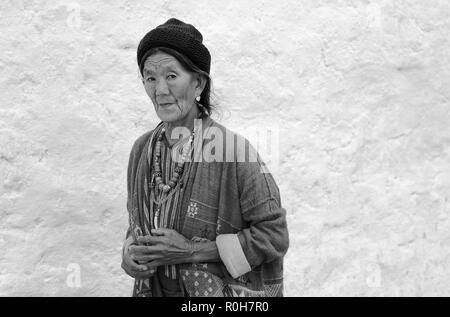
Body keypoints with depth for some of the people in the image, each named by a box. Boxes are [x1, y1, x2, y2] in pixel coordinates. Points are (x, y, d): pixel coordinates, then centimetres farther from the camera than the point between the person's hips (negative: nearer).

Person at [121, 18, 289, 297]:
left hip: (223, 291, -4)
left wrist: (192, 252, -21)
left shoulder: (233, 150, -20)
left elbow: (274, 236, -18)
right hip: (154, 287, 5)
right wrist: (129, 253, -10)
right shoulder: (142, 149, -4)